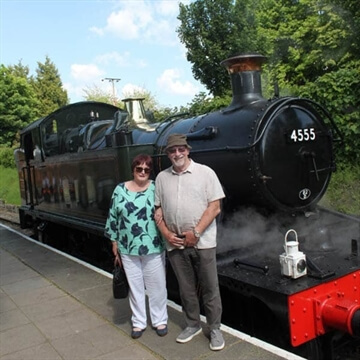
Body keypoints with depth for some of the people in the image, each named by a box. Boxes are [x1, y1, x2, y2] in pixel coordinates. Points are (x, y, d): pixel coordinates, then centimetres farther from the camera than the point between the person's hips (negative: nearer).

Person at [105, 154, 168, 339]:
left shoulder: (156, 188, -3)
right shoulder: (120, 190, 2)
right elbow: (113, 217, 6)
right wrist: (114, 243, 6)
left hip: (153, 247, -2)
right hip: (128, 248, 2)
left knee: (157, 285, 9)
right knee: (134, 285, 13)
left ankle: (160, 320, 27)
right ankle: (138, 322, 29)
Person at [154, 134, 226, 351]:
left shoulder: (205, 172, -3)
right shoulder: (162, 177, 8)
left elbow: (215, 207, -7)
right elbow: (158, 209, 10)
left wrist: (196, 232, -13)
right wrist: (166, 233, -4)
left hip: (203, 242, -3)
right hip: (175, 243, 3)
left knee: (210, 288, 5)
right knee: (186, 288, 14)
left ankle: (215, 329, 20)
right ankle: (193, 325, 31)